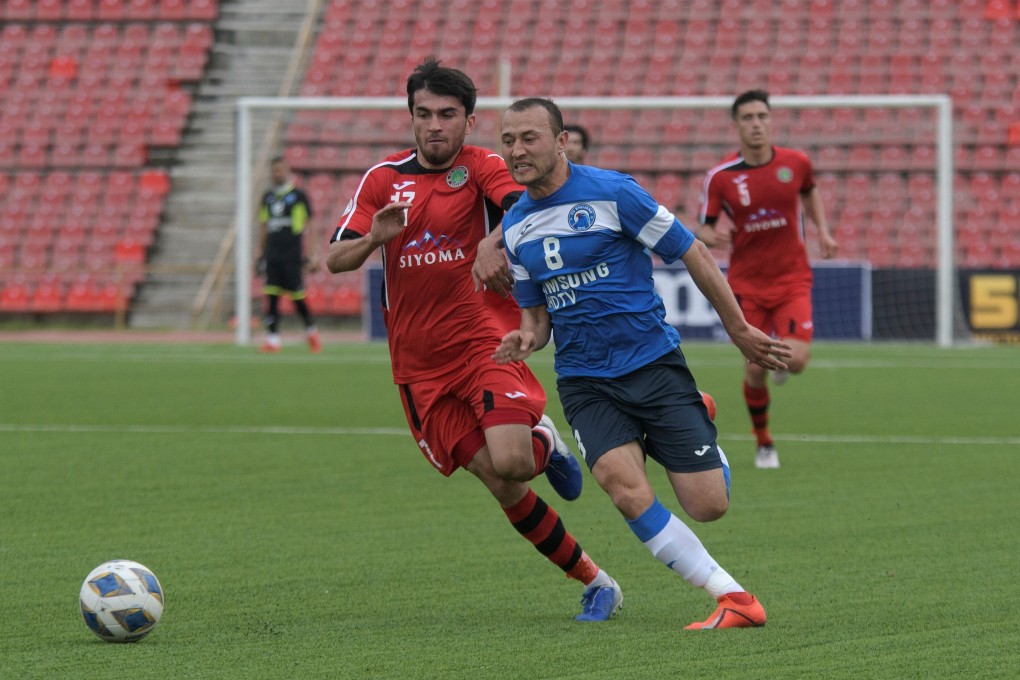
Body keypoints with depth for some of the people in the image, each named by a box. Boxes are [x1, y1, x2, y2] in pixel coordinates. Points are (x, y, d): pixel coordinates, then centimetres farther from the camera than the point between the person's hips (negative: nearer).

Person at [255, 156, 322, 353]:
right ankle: (273, 337, -3)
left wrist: (313, 254, -5)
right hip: (272, 254, 4)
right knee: (271, 296, -3)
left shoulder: (299, 196, 0)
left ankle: (311, 330, 19)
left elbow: (308, 226, 0)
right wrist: (260, 254, 17)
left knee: (297, 296, -3)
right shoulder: (267, 198, 14)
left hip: (292, 254, -4)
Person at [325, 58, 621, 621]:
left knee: (510, 464, -26)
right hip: (419, 363, 3)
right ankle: (594, 582, 10)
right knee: (504, 490, -4)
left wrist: (494, 244, -41)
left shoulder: (481, 168, -1)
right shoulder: (384, 178, 9)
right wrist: (374, 238, -16)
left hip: (487, 342, -3)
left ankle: (543, 443, 11)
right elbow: (335, 260, 6)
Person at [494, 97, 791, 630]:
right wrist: (527, 339, -5)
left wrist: (740, 331, 1)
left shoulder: (611, 192, -10)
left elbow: (694, 255, -3)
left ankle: (700, 421, 30)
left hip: (652, 361, -3)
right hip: (584, 381, 3)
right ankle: (734, 599, -16)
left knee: (707, 505, -7)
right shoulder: (515, 227, 7)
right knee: (627, 492, -24)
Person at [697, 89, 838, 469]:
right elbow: (703, 227, 0)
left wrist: (823, 231, 10)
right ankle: (764, 443, 20)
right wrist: (712, 236, -23)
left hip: (792, 279, 1)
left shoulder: (795, 163, -3)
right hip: (746, 284, 0)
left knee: (795, 360, -18)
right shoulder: (720, 177, -8)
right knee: (755, 370, -4)